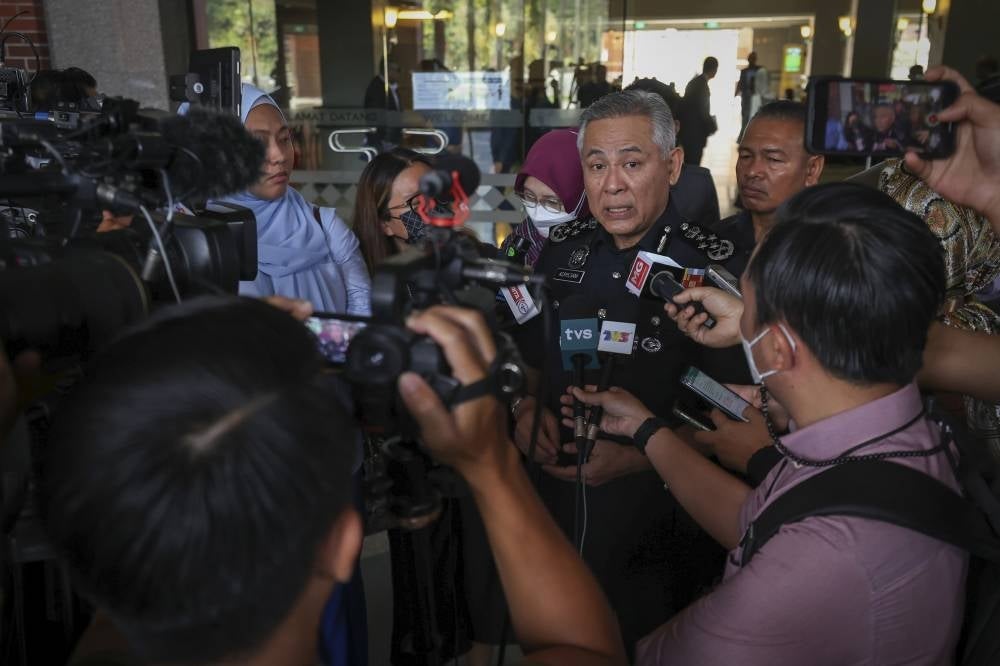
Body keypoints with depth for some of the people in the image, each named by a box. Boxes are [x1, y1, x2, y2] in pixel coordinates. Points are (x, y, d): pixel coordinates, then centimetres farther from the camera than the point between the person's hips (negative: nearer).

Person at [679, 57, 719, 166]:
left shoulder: (694, 82, 11)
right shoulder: (702, 84, -16)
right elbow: (703, 112, -17)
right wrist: (712, 127, -2)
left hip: (688, 131, 10)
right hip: (695, 133, -10)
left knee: (689, 164, 16)